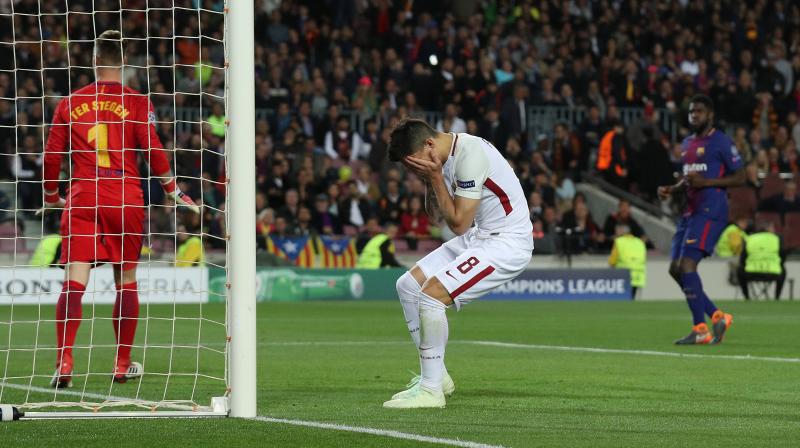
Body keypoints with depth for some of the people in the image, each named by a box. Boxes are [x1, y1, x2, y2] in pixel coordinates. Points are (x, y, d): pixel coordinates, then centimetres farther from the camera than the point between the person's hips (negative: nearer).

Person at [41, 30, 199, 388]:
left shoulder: (70, 104, 7)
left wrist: (51, 196, 25)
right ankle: (123, 365, 21)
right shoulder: (136, 102, 0)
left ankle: (64, 363, -20)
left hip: (82, 199, 1)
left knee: (74, 281, -6)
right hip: (126, 201, -1)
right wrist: (173, 191, 7)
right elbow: (152, 149, -5)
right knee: (126, 283, 12)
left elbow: (52, 155, 9)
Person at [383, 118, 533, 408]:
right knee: (408, 286, 9)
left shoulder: (470, 156, -24)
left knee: (431, 295, -21)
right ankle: (436, 375, 16)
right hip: (479, 236, 10)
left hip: (508, 241, -10)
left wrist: (435, 177, -20)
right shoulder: (443, 158, 5)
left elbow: (458, 223, -23)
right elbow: (436, 214, 13)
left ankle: (431, 389, -13)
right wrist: (430, 180, -3)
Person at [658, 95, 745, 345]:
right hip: (691, 211, 9)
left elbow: (740, 178, -8)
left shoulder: (721, 142, -7)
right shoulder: (687, 144, 19)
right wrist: (671, 190, 9)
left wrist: (706, 182, -19)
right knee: (675, 269, 5)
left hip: (710, 212, -9)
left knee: (686, 265, -18)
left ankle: (700, 329, -14)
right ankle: (717, 317, 15)